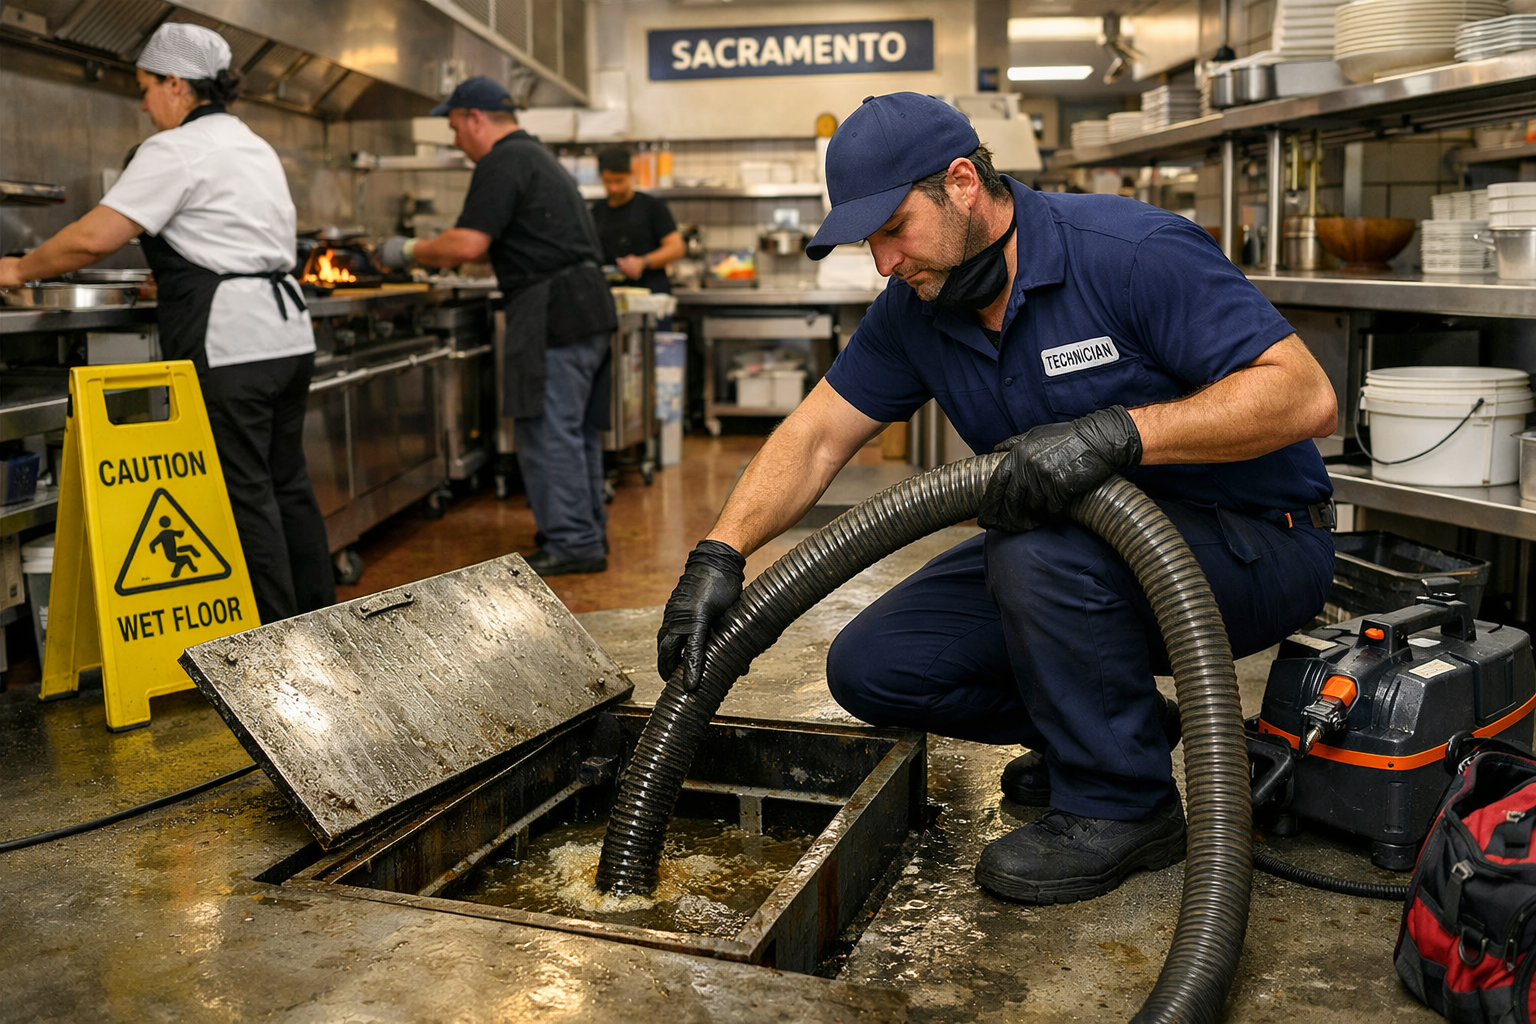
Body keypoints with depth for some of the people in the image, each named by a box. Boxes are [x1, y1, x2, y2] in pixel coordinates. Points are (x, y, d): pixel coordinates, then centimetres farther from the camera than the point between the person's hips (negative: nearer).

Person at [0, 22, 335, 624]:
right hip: (286, 332, 9)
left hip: (230, 343, -9)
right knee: (285, 482, 14)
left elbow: (94, 238, -13)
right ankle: (318, 618, 21)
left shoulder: (177, 150, -8)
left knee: (244, 493, -3)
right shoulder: (254, 146, 19)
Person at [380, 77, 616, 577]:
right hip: (586, 306, 10)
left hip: (552, 310, -10)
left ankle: (572, 543, -2)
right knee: (575, 428, 15)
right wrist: (438, 255, 25)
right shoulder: (537, 156, 23)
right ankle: (587, 533, 22)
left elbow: (468, 244, -17)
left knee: (548, 430, -6)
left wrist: (409, 251, -3)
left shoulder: (502, 163, -9)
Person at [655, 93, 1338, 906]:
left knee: (1037, 552, -37)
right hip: (1088, 543, 7)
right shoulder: (913, 312, -2)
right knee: (873, 667, -4)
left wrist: (1119, 431, -38)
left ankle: (1121, 804, -12)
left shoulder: (1135, 252, -22)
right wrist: (719, 555, -15)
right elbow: (815, 436, -1)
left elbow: (1305, 396, -27)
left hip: (1254, 541, -7)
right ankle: (1113, 725, 15)